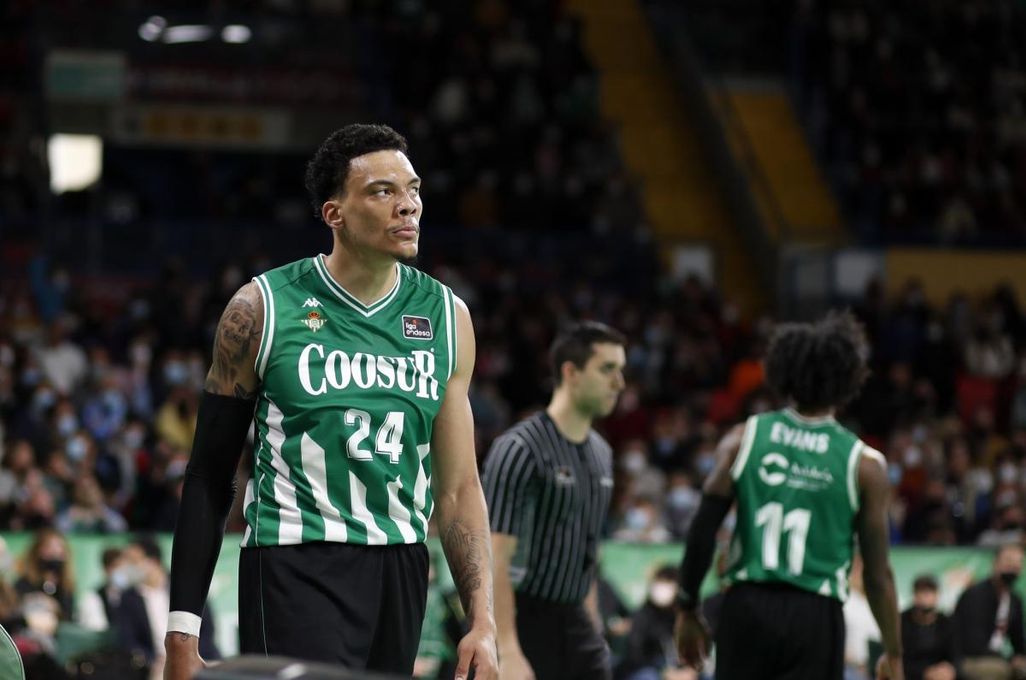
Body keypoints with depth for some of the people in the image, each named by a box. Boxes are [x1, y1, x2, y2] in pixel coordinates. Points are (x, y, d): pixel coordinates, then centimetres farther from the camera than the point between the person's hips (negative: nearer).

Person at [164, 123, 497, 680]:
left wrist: (482, 621, 1)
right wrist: (182, 632, -4)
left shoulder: (446, 317, 7)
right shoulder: (263, 309, -3)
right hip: (296, 567, -5)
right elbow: (209, 478, 1)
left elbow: (458, 487, 11)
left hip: (400, 572, 5)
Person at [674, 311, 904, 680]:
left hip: (747, 608, 2)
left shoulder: (743, 439, 2)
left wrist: (687, 609, 12)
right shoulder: (864, 463, -1)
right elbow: (877, 573, 0)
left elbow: (702, 532, 0)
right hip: (816, 619, -2)